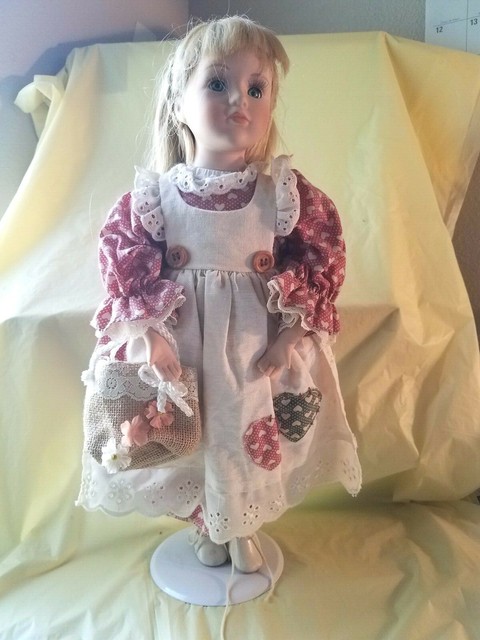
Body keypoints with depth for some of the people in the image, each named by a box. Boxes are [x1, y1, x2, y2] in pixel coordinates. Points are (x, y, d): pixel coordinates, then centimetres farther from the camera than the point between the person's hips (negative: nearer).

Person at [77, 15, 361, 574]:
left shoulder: (285, 191, -8)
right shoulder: (154, 194, -8)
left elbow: (322, 259, -4)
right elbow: (122, 262, -4)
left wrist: (291, 333, -10)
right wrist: (145, 332, -13)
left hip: (259, 347, 1)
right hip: (179, 347, 0)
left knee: (252, 443, 15)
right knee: (189, 442, 14)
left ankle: (243, 529, 47)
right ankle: (204, 526, 47)